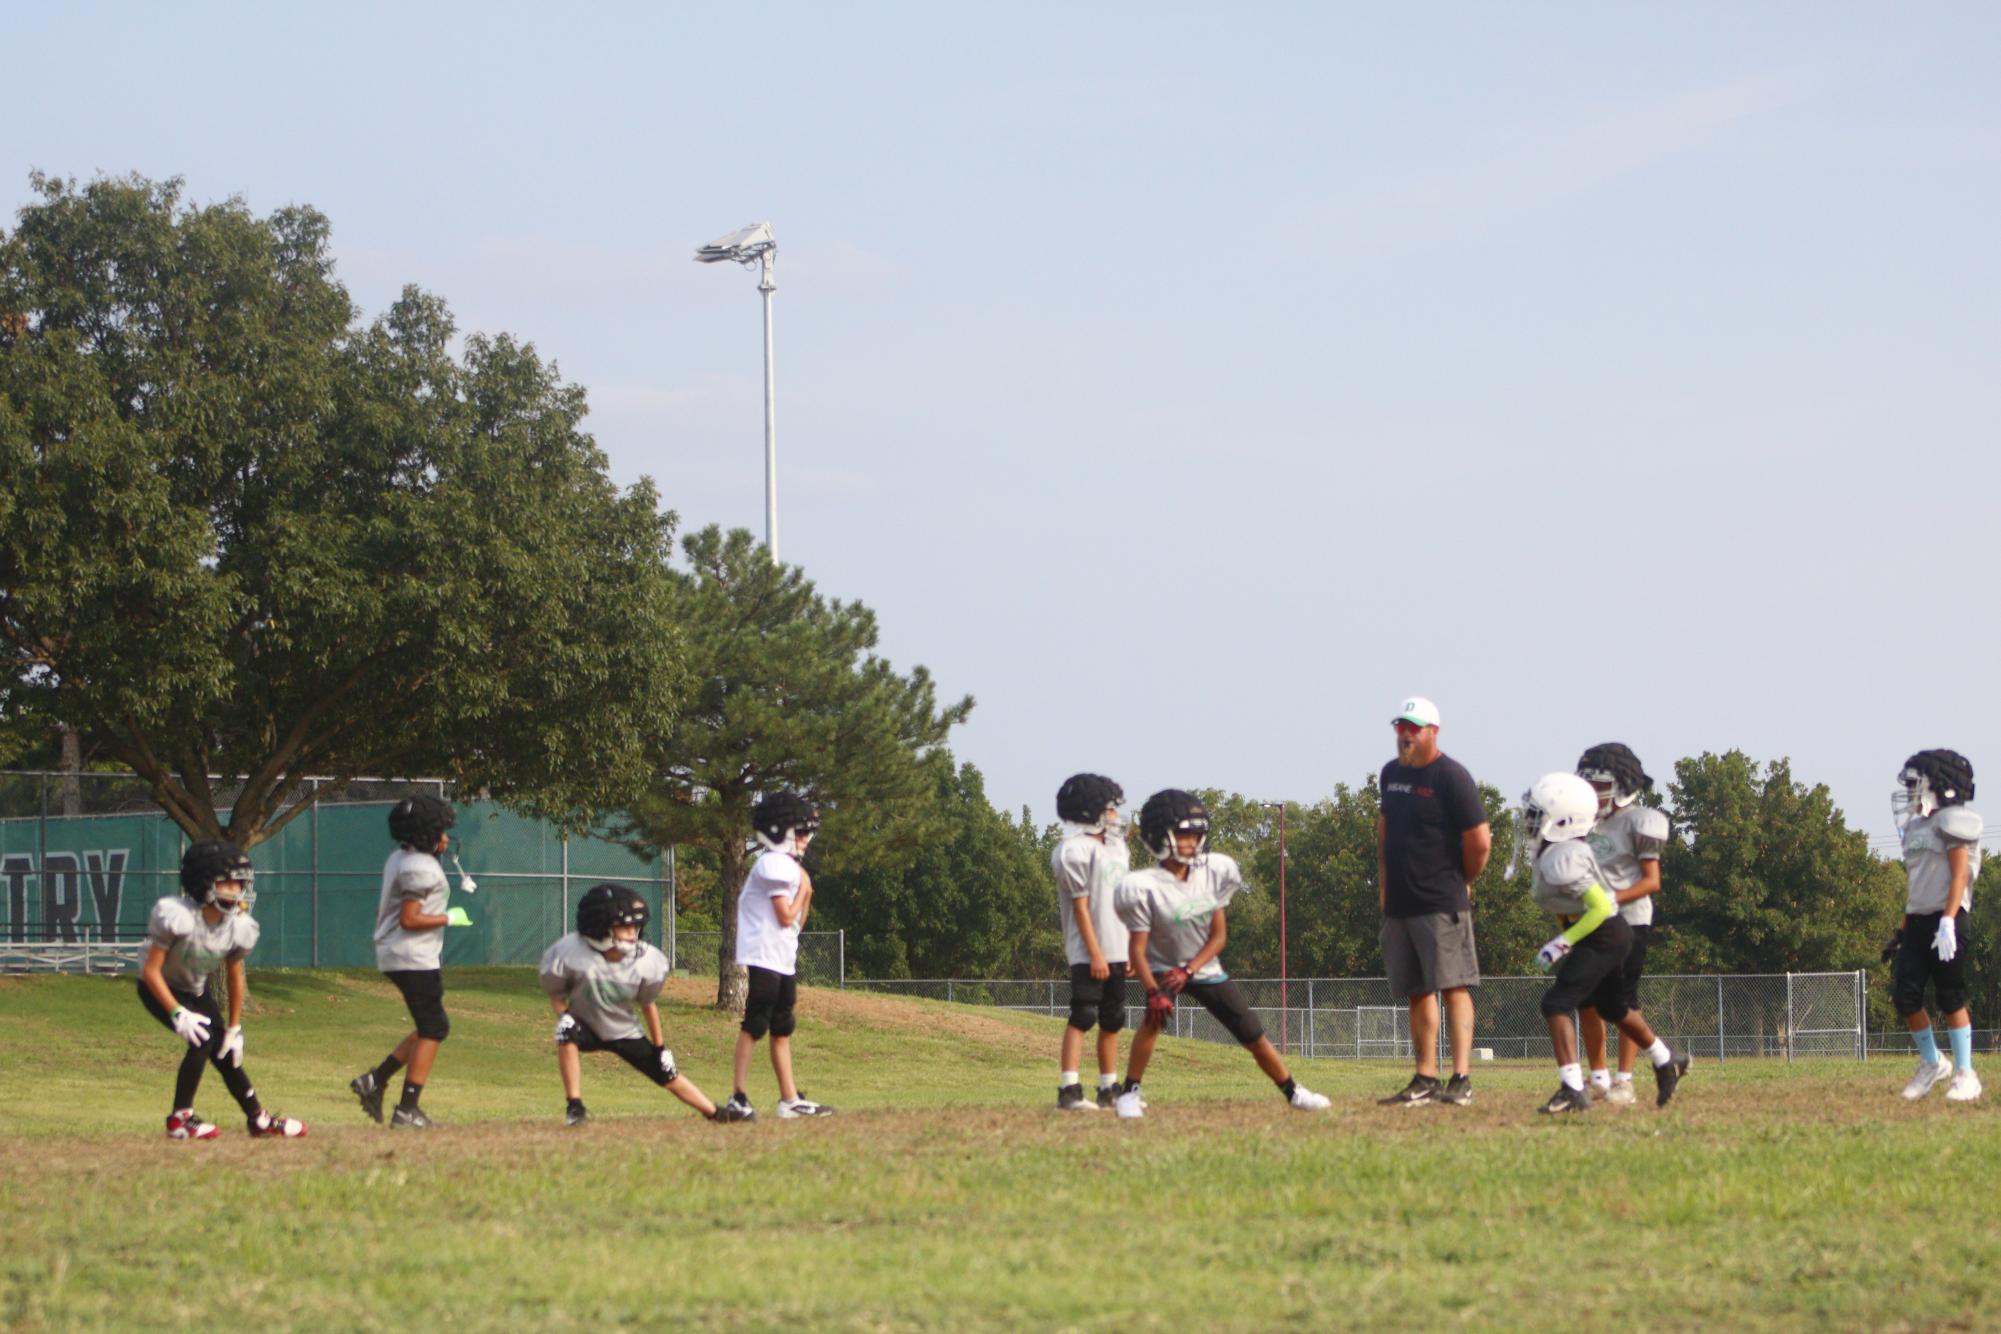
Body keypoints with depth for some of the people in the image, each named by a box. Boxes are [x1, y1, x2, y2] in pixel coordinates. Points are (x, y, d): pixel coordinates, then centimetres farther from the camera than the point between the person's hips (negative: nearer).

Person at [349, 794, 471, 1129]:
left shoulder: (397, 860, 13)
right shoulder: (421, 868, -18)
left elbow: (382, 909, 19)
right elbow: (409, 919, -23)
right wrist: (449, 918, -14)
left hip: (392, 954, 10)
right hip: (414, 959, -10)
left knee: (435, 1027, 16)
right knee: (432, 1029, -5)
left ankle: (376, 1080, 13)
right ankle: (407, 1110, -7)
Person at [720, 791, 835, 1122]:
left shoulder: (788, 864, 18)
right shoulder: (775, 864, -12)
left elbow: (796, 922, 19)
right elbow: (786, 916, -17)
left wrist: (806, 894, 6)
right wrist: (803, 888, -4)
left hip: (784, 958, 10)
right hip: (765, 955, -10)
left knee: (782, 1029, 13)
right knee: (754, 1025, -12)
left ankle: (790, 1100, 18)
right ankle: (739, 1097, -14)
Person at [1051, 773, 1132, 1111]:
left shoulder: (1115, 844, 15)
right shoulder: (1074, 851, -12)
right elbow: (1080, 906, -14)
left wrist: (1132, 949, 16)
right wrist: (1095, 954, -17)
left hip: (1116, 949, 8)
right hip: (1089, 952, -8)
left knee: (1112, 1022, 11)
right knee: (1082, 1017, -13)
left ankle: (1109, 1089, 17)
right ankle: (1068, 1091, -17)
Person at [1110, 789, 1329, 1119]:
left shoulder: (1214, 872, -11)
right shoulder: (1145, 888, -23)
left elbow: (1219, 936, -6)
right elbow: (1138, 948, -21)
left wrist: (1188, 971, -18)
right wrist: (1153, 991, -34)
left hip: (1205, 968, 4)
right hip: (1163, 967, -4)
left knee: (1254, 1035, 4)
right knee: (1156, 1015, -32)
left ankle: (1292, 1092, 22)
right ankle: (1129, 1093, -20)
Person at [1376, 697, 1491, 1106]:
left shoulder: (1451, 777, -11)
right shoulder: (1391, 773, 13)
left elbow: (1479, 841, -11)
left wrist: (1462, 883, 1)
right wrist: (1383, 883, 19)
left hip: (1441, 904, -8)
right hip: (1399, 904, 8)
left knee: (1453, 988, -10)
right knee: (1418, 992, 10)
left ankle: (1462, 1079, -14)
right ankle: (1425, 1080, 14)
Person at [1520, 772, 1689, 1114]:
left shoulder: (1561, 859, -25)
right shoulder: (1565, 850, 5)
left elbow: (1601, 907, -26)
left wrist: (1562, 943, -23)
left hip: (1602, 936, -10)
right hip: (1613, 934, 10)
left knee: (1556, 1004, -15)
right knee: (1613, 1008, 26)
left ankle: (1573, 1089, -19)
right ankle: (1667, 1063, 46)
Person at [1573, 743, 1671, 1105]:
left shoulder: (1635, 823, -7)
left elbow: (1652, 881, -11)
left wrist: (1614, 898, -22)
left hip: (1629, 922, -7)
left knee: (1625, 1000, -4)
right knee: (1586, 1000, 4)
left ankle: (1625, 1080, 0)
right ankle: (1599, 1077, 14)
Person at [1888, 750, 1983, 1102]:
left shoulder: (1953, 822, -6)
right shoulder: (1916, 828, 17)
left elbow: (1959, 875, -13)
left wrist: (1948, 922, -22)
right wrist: (1904, 931, 21)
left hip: (1947, 919, -7)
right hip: (1918, 921, 7)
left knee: (1951, 998, -5)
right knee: (1905, 996, -1)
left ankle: (1965, 1073, 3)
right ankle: (1931, 1063, 16)